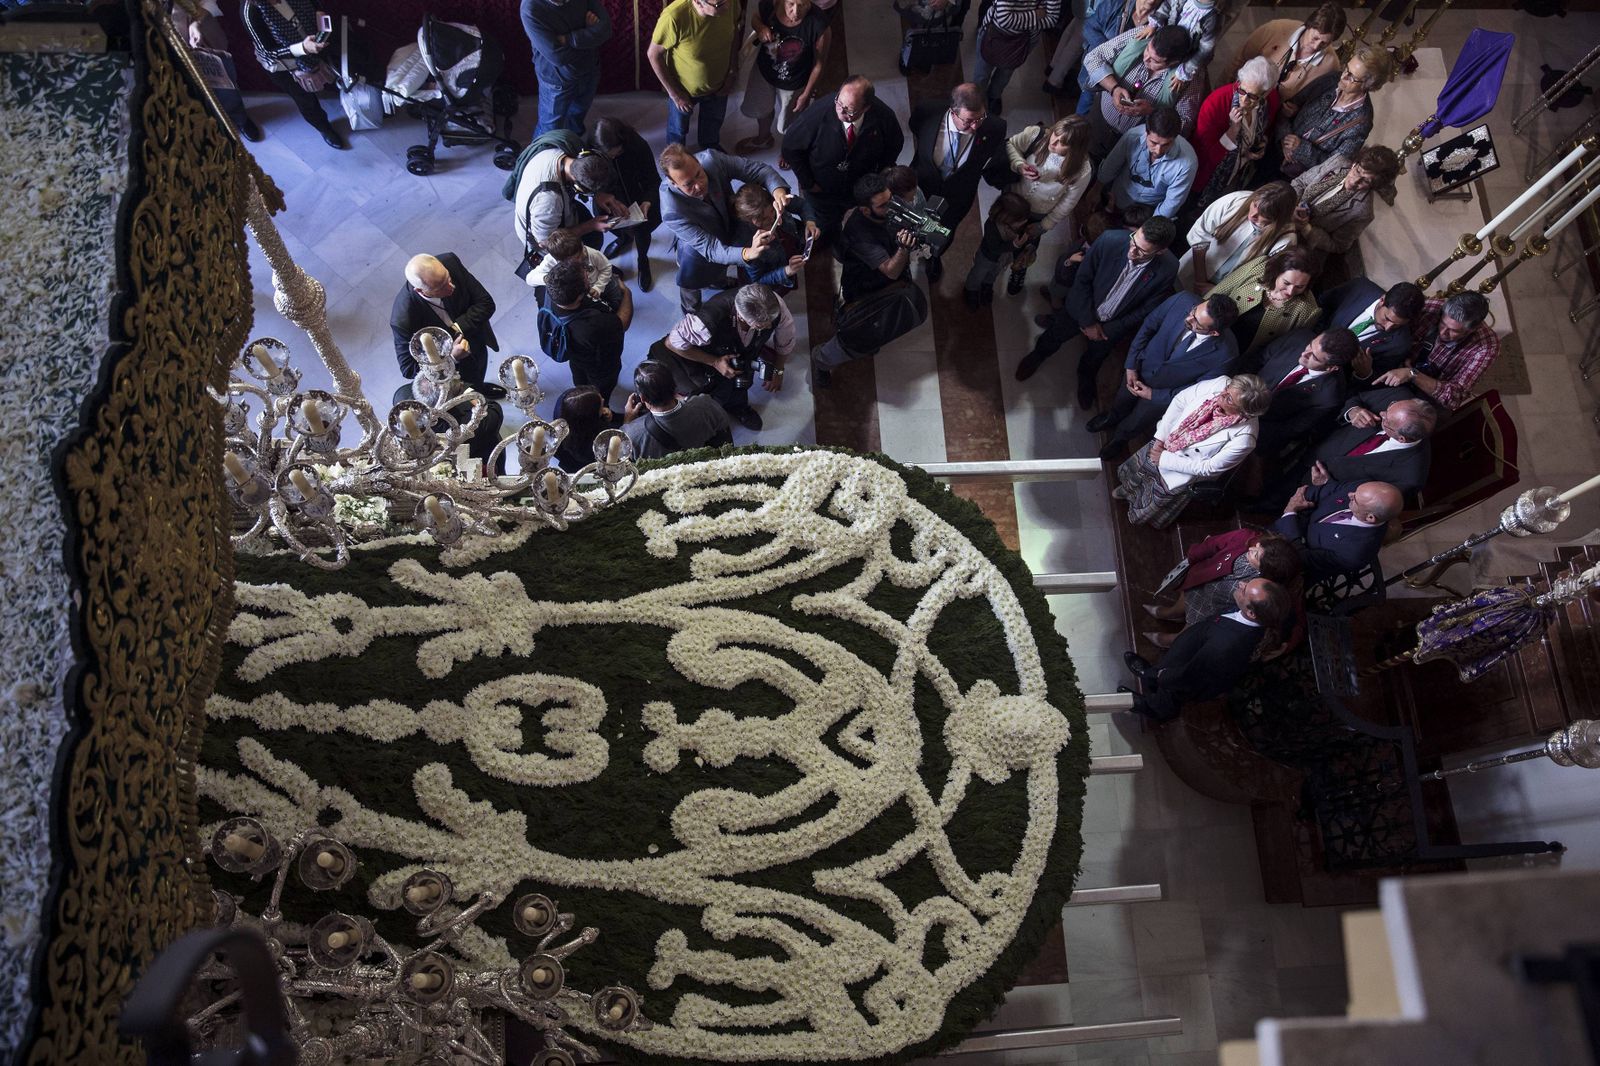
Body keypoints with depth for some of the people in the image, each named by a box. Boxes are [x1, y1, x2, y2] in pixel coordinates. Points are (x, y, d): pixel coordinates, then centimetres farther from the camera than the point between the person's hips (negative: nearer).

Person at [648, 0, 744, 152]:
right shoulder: (674, 16, -41)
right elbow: (654, 54, -24)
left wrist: (734, 71, -5)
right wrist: (674, 93, -18)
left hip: (718, 83, 3)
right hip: (683, 88, -3)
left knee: (714, 122, 32)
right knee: (678, 128, 27)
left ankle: (711, 147, 64)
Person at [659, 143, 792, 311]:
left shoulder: (711, 159, -32)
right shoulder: (672, 212, -40)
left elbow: (757, 169, -24)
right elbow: (710, 248, -41)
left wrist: (778, 189, -46)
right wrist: (747, 253, -59)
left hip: (730, 223, 4)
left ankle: (717, 279, 27)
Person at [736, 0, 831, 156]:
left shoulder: (820, 27, -35)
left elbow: (819, 64, -19)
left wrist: (806, 94, -11)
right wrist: (760, 28, -26)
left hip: (794, 83, -3)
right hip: (764, 71, 3)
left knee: (788, 123, 25)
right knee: (761, 109, 32)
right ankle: (763, 138, 65)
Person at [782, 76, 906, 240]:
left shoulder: (883, 116, -28)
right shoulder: (819, 112, -35)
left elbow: (895, 144, -3)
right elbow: (790, 145, -18)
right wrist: (807, 182, -14)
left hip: (863, 189, 2)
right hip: (821, 190, -2)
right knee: (826, 233, 21)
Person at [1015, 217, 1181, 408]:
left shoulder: (1168, 269, -32)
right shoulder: (1110, 240, -35)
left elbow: (1147, 309, -15)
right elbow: (1082, 279, -19)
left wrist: (1108, 329, -13)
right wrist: (1088, 322, -15)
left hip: (1114, 324, 1)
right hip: (1082, 307, -1)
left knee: (1095, 356, 26)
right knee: (1055, 335, 24)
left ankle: (1086, 375, 62)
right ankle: (1038, 355, 59)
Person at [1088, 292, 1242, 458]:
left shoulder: (1225, 355, -38)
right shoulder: (1181, 300, -32)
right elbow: (1148, 326, -13)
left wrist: (1154, 395, -17)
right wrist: (1131, 366, -11)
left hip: (1165, 394, -2)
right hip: (1141, 368, 2)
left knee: (1135, 425, 24)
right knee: (1120, 402, 30)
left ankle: (1120, 437, 59)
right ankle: (1111, 418, 65)